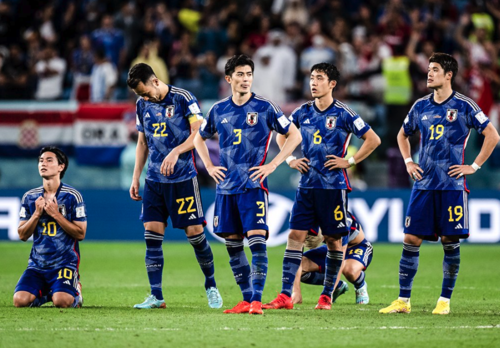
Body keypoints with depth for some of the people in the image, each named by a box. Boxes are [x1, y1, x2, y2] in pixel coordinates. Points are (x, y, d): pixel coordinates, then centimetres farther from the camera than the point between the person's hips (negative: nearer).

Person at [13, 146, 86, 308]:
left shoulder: (72, 196, -4)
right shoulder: (29, 197, 7)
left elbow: (80, 234, -7)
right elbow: (22, 235, 7)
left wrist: (55, 214, -14)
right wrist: (37, 213, -9)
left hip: (65, 263, -3)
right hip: (37, 264, 3)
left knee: (61, 301, -28)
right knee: (20, 300, -20)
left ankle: (75, 292, 9)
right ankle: (45, 294, 14)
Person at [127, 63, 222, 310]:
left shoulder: (183, 99, -8)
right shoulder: (142, 105, 9)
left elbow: (198, 133, -11)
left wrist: (175, 153, -24)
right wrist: (136, 177, 13)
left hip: (183, 178, -5)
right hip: (154, 179, 5)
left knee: (195, 232, -3)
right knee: (152, 235, -3)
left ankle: (211, 286, 17)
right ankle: (156, 296, 0)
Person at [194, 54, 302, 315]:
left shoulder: (264, 107, -3)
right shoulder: (218, 110, 8)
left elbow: (294, 136, 2)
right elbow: (199, 138, 25)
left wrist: (272, 165, -5)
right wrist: (209, 167, 11)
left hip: (253, 185, -5)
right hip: (226, 186, 5)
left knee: (256, 241, -13)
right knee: (232, 243, 6)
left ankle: (256, 300, -14)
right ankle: (246, 299, 14)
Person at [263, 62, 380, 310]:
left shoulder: (342, 114, -6)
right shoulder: (303, 112, 7)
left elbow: (373, 140, -4)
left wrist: (350, 161, -8)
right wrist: (290, 159, 10)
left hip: (333, 185, -4)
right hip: (307, 185, 4)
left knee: (333, 239, 3)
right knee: (295, 236, -4)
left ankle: (326, 296, 12)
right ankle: (285, 296, -7)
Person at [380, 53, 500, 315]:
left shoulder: (463, 106, -3)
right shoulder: (421, 106, 10)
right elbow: (403, 135, 26)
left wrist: (474, 166, -5)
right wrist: (408, 162, 13)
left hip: (452, 185, -4)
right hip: (424, 184, 4)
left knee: (450, 241, -1)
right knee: (411, 239, -1)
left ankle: (444, 301, 8)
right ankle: (403, 301, 3)